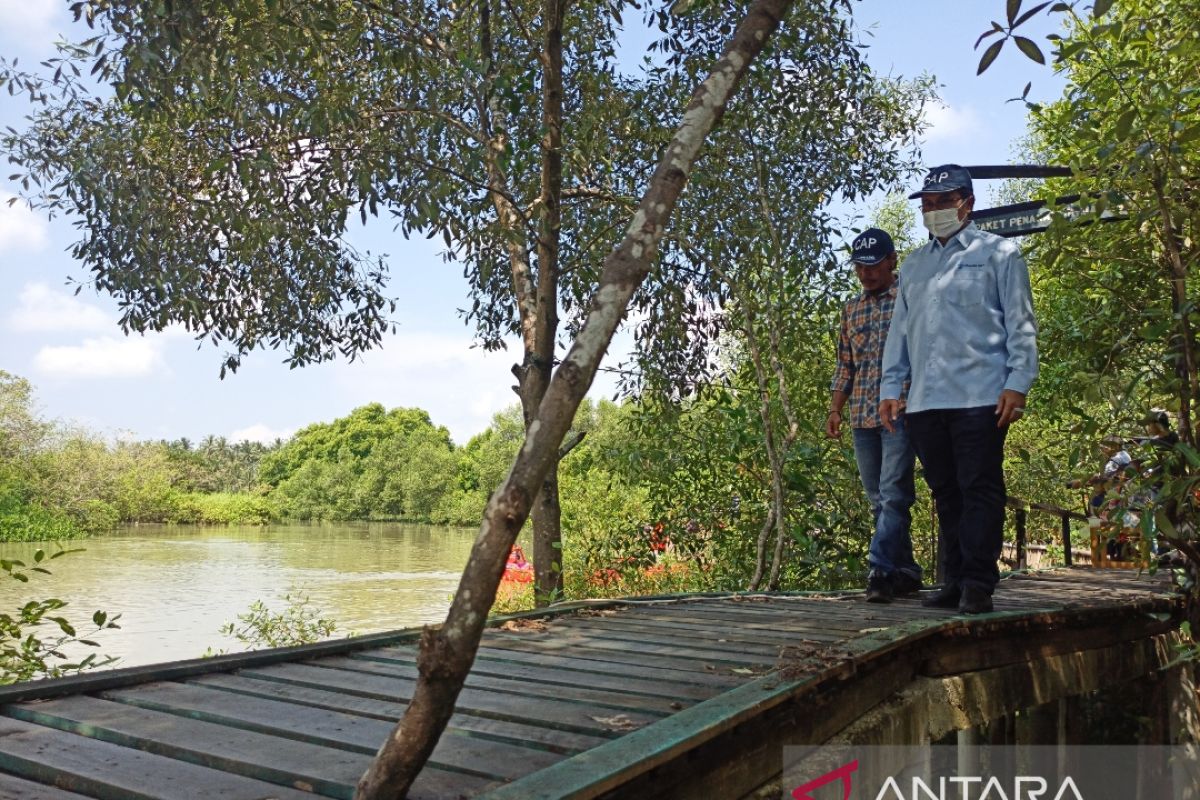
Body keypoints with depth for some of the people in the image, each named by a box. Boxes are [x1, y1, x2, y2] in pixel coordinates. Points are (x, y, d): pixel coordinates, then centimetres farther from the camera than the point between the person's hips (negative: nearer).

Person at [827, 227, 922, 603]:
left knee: (892, 494, -13)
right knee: (879, 500, 9)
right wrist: (835, 410, 12)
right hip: (862, 416, 6)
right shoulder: (852, 309, 17)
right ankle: (905, 571, 18)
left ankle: (881, 570, -14)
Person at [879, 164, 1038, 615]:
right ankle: (955, 581, 14)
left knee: (979, 491, -5)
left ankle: (978, 585, 0)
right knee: (945, 494, 8)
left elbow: (1020, 324, 1)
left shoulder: (998, 254, 8)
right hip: (924, 402, 5)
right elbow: (899, 331, 21)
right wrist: (890, 387, 13)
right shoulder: (913, 266, 22)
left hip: (980, 397, -5)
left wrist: (1018, 383, -9)